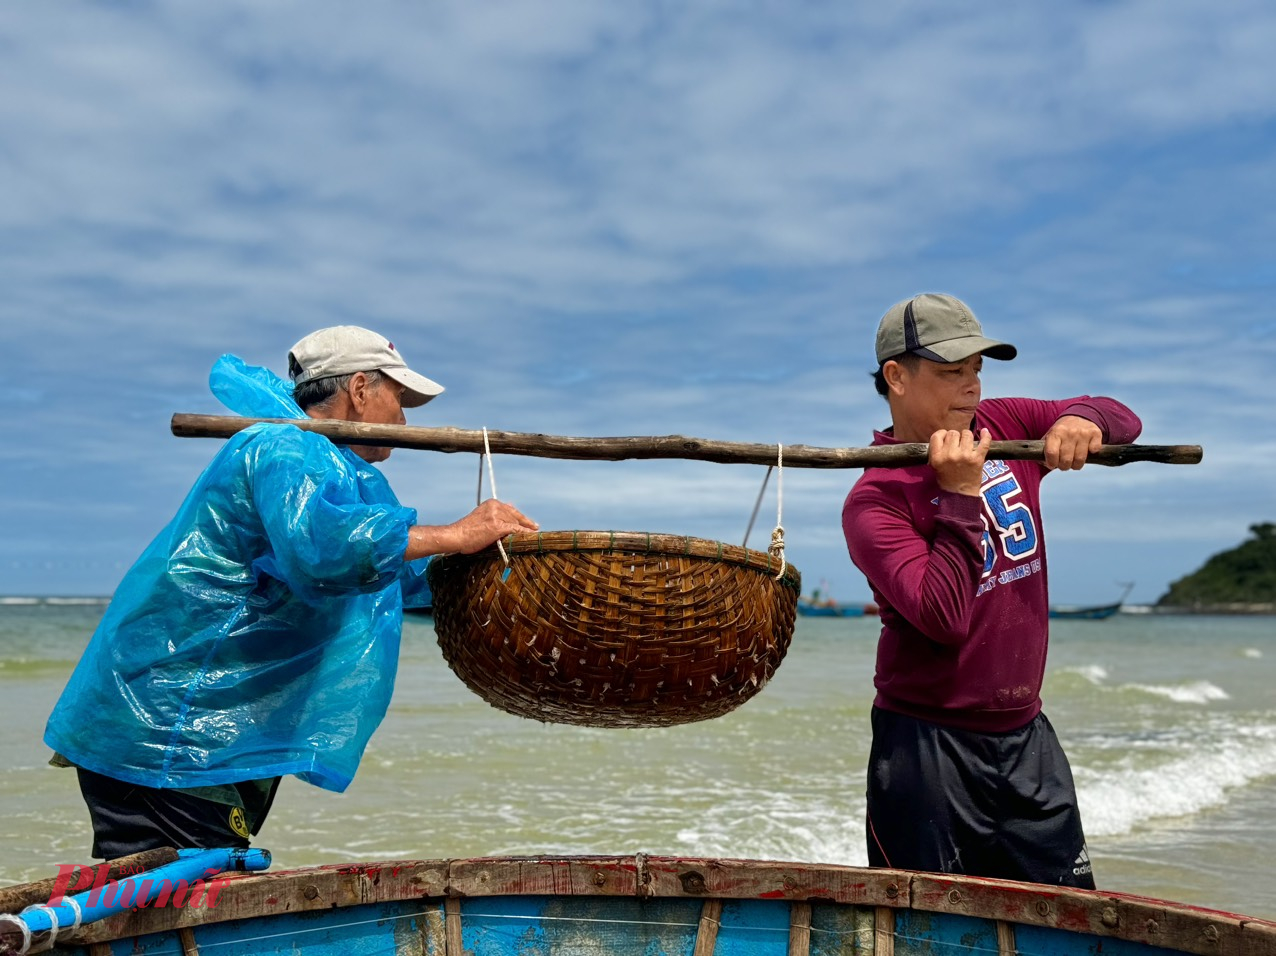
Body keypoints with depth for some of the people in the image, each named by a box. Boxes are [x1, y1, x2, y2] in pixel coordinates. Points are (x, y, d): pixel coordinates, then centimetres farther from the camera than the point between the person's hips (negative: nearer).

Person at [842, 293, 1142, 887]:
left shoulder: (1005, 428, 4)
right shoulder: (875, 501, -15)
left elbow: (1122, 421, 13)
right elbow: (943, 619, -26)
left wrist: (1081, 420, -10)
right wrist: (962, 495, -25)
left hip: (1027, 737, 6)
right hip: (928, 748, -6)